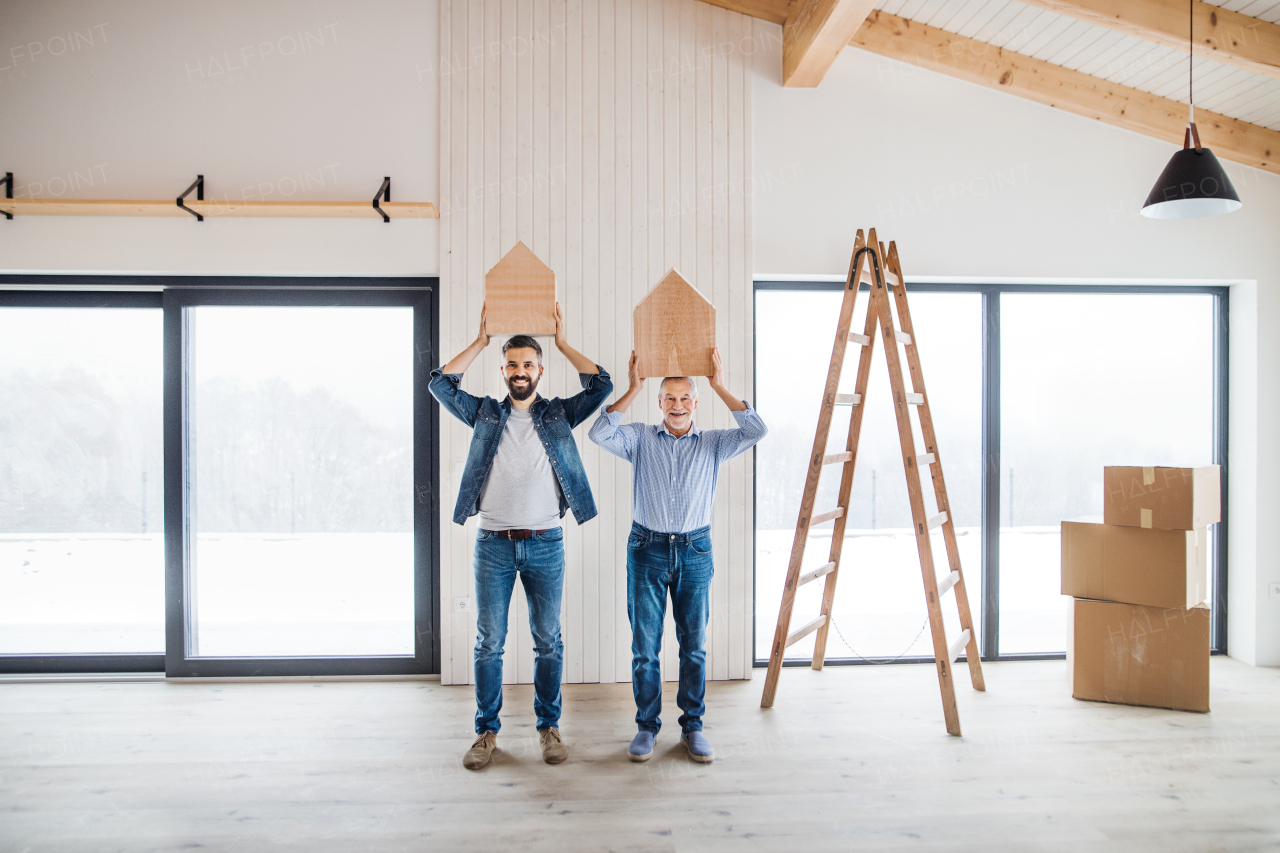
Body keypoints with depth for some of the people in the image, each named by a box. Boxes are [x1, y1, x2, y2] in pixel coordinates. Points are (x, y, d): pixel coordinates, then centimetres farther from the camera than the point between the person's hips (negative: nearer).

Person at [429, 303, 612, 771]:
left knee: (548, 641, 7)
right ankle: (487, 731, 19)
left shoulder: (559, 414, 6)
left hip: (545, 544, 0)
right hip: (493, 543, 1)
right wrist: (481, 340, 5)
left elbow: (601, 384, -2)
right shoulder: (484, 414, 8)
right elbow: (441, 383, 2)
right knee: (488, 641, 6)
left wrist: (563, 342, 3)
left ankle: (549, 727, 21)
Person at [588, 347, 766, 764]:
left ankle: (692, 727, 21)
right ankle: (646, 726, 18)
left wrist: (720, 386, -10)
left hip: (695, 551, 1)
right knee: (644, 645, 4)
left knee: (694, 645, 8)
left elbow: (756, 430, -9)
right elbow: (599, 433, -13)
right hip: (647, 549, -1)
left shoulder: (712, 443, 5)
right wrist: (633, 389, -13)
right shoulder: (641, 438, 3)